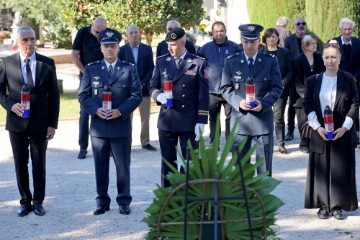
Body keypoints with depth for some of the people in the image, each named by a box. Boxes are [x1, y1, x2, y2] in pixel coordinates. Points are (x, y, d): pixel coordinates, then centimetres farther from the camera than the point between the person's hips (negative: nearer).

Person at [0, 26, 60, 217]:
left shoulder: (47, 64, 0)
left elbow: (54, 95, 2)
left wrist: (53, 124, -3)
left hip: (40, 122, 0)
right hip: (16, 122, 0)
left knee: (39, 164, 6)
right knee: (20, 164, 7)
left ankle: (38, 202, 18)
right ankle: (25, 201, 19)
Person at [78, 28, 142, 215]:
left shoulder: (129, 69, 4)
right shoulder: (91, 69, 7)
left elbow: (136, 95, -1)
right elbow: (83, 95, 5)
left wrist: (120, 111, -13)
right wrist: (96, 110, -12)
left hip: (121, 125, -1)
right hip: (98, 126, 1)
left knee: (123, 165, 5)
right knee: (100, 166, 7)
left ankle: (124, 201, 15)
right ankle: (102, 201, 16)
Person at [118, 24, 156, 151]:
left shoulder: (147, 49, 6)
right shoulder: (122, 50, 2)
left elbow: (151, 69, 3)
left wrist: (143, 83, -8)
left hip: (144, 88, 1)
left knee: (145, 117, 4)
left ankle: (145, 142, 12)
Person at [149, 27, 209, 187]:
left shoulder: (198, 63, -2)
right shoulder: (161, 62, 7)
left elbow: (203, 94, -3)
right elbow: (152, 86, 12)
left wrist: (201, 121, -7)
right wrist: (159, 96, -12)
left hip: (189, 122, -3)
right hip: (166, 121, 3)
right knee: (167, 162, 8)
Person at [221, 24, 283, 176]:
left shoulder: (270, 62, 4)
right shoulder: (231, 62, 5)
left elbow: (277, 88, 2)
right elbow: (225, 88, 3)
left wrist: (264, 103, -16)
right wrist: (238, 102, -15)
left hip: (263, 117, 0)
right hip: (239, 118, 0)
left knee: (265, 165, 6)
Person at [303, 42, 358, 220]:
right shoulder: (313, 81, 4)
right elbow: (307, 105, 3)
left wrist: (345, 127, -11)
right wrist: (317, 127, -9)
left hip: (342, 133, -1)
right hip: (320, 133, 1)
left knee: (341, 170, 1)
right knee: (321, 170, 3)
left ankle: (338, 206, 10)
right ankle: (323, 205, 11)